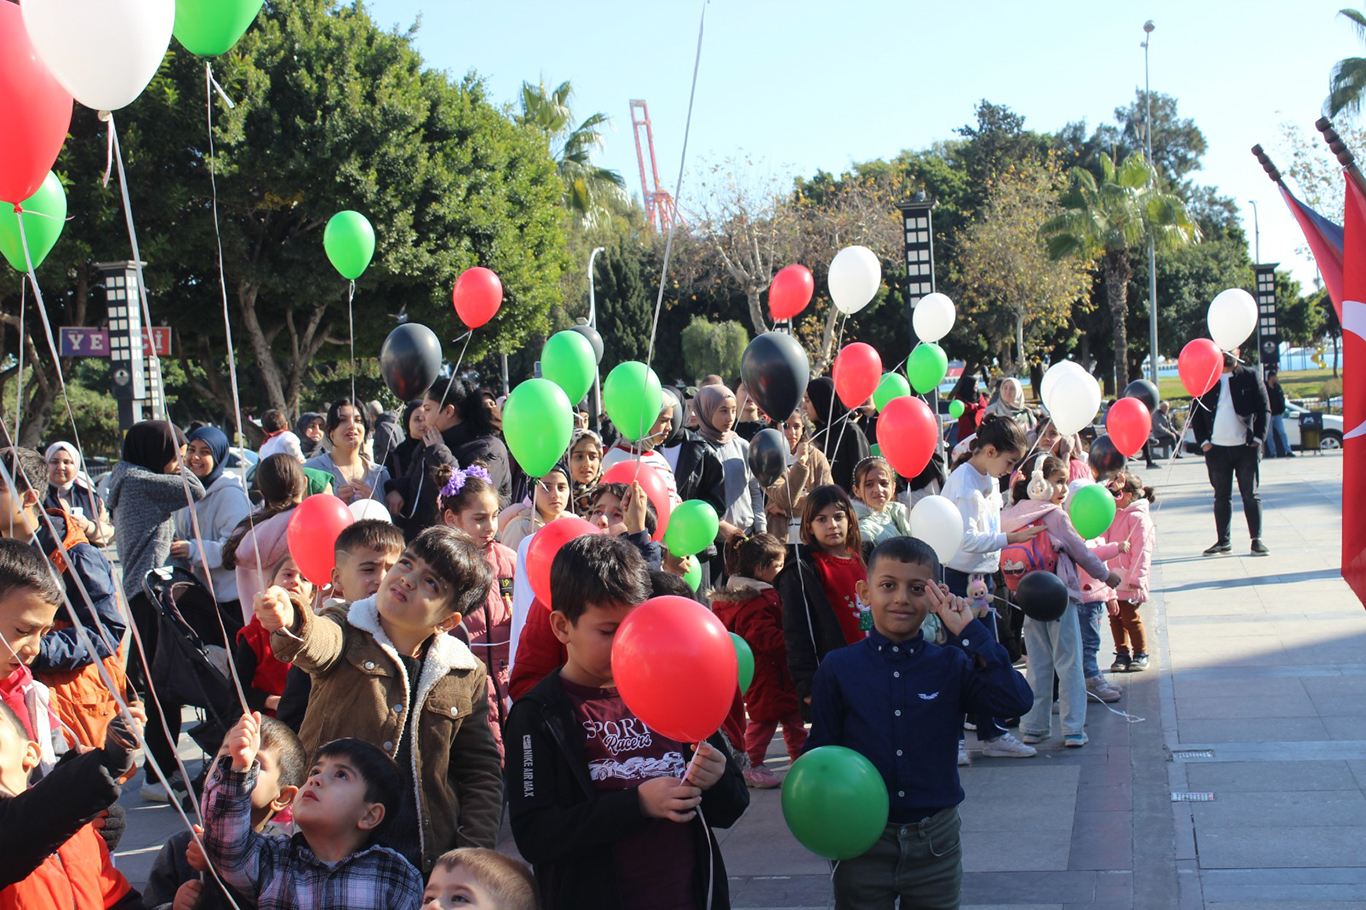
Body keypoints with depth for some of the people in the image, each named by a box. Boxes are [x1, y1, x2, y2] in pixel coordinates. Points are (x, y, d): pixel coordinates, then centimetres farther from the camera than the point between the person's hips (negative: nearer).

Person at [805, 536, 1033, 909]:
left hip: (935, 840, 1)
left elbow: (1015, 701, -16)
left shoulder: (950, 666, -2)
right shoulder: (838, 669, -4)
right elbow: (820, 752, -1)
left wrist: (970, 634, -17)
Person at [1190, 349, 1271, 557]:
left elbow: (1264, 409, 2)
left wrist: (1258, 438, -7)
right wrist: (1202, 441, -2)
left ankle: (1256, 540, 7)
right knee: (1221, 496, 7)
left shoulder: (1250, 377, 3)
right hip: (1217, 448, 2)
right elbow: (1196, 413, 9)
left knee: (1251, 495, 3)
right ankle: (1223, 541, 13)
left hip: (1246, 447, -2)